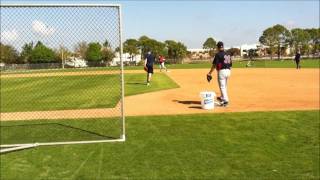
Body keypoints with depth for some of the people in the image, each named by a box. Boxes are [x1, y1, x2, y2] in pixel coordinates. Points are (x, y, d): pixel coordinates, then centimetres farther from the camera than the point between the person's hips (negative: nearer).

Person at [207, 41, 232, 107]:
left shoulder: (218, 54, -10)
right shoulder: (228, 54, 12)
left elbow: (214, 65, -15)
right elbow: (230, 65, 14)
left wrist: (210, 73, -12)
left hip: (221, 71, -8)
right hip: (228, 71, 8)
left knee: (222, 87, -4)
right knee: (224, 86, 20)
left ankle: (225, 100, -9)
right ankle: (222, 98, 35)